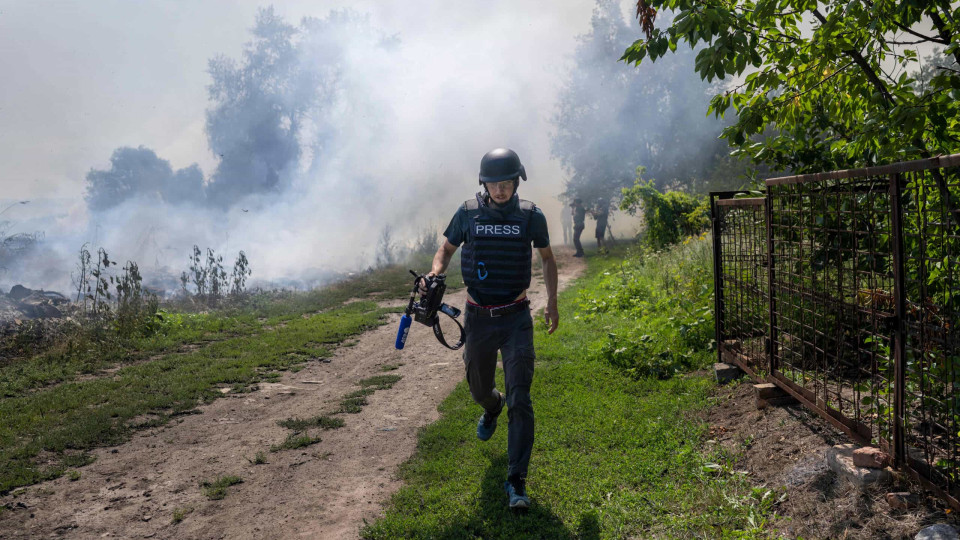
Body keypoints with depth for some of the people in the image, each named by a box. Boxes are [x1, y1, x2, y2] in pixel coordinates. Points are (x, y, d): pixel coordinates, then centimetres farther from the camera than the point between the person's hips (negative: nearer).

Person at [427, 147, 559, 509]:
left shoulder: (531, 216, -2)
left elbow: (547, 257, 13)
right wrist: (434, 273, -10)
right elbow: (446, 249, 12)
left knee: (520, 400, -9)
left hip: (516, 317, -2)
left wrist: (552, 302, 8)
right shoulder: (468, 213, -2)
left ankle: (516, 482, -3)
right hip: (478, 317, 2)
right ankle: (492, 408, 57)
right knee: (478, 389, 18)